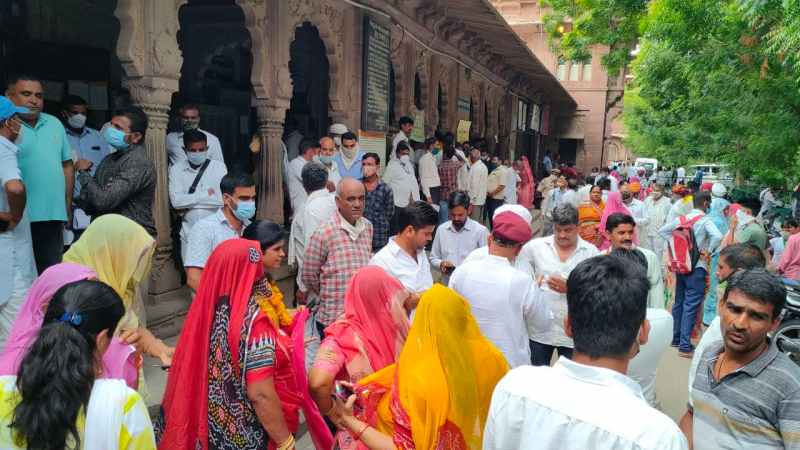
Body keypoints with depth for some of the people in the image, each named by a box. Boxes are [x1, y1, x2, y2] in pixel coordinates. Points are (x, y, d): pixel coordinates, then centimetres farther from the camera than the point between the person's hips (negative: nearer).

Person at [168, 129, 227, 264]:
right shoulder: (176, 169, 2)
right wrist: (206, 194, -10)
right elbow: (175, 201, -10)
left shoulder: (218, 167, -2)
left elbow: (224, 199, -15)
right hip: (189, 232, 1)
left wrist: (188, 202, -10)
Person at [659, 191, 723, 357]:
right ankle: (685, 345, -5)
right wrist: (709, 252, -12)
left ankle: (675, 338, 26)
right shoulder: (705, 220, -11)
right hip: (697, 267, -6)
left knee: (679, 302, 16)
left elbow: (662, 231, 12)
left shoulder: (681, 219, 5)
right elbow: (718, 236, -28)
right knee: (691, 306, -5)